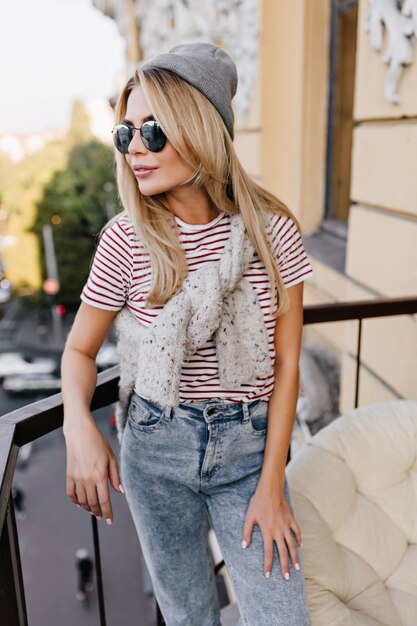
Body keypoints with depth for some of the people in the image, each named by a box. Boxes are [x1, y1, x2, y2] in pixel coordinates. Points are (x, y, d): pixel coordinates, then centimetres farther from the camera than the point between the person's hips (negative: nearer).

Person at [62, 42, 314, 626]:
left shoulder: (273, 230, -11)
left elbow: (285, 362, -7)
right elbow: (80, 348, 1)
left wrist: (271, 484, -7)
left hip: (247, 445, 0)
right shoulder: (125, 239, -10)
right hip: (155, 447, 1)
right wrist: (79, 426, -19)